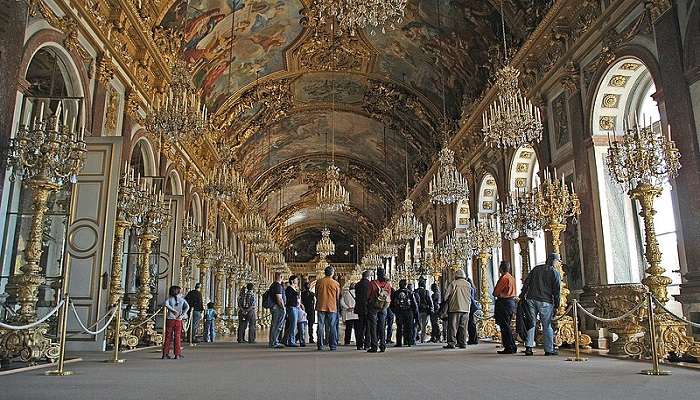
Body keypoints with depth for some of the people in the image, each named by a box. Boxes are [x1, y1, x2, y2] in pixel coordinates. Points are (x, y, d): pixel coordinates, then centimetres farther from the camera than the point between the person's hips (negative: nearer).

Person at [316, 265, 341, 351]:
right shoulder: (336, 283, -3)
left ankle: (320, 345, 6)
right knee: (332, 327, 4)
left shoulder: (319, 282, 0)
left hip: (321, 306, 1)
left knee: (321, 326, 5)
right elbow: (338, 297, 6)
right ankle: (333, 346, 4)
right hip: (332, 307, -1)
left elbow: (316, 295, 11)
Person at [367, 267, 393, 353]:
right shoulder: (388, 284, -1)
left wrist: (368, 302, 13)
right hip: (384, 307, 3)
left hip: (373, 307, -3)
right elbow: (389, 296, 7)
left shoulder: (372, 283, -12)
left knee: (373, 327, 2)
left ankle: (374, 346, -1)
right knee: (382, 327, 11)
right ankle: (382, 346, 10)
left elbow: (368, 295, -4)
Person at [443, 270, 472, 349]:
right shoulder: (468, 284, 9)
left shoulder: (454, 283, -5)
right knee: (463, 327, 8)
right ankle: (462, 343, 7)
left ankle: (451, 343, -7)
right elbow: (470, 297, 15)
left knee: (453, 326, -2)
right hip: (466, 308, 4)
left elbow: (447, 295, -4)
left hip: (455, 308, -4)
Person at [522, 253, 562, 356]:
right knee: (547, 325, 5)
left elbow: (526, 283, 11)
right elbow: (557, 290, -4)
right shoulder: (555, 273, 1)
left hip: (531, 299, 4)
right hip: (545, 301, -4)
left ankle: (528, 347, 3)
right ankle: (549, 349, 9)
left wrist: (522, 296, 13)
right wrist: (557, 304, 2)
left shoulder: (536, 268, 14)